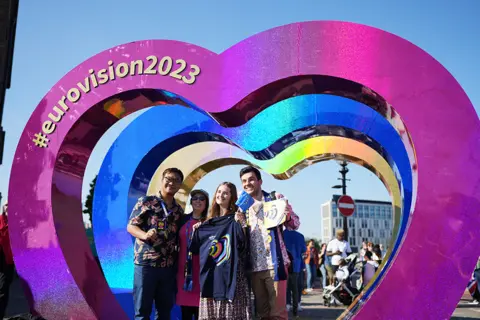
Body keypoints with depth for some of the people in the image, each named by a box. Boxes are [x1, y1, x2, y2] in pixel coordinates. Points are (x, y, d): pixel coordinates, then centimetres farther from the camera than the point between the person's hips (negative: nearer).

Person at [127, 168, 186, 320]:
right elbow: (131, 226, -6)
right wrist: (145, 235, -24)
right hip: (146, 263, -5)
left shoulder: (179, 210, 14)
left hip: (169, 266, 5)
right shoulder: (146, 202, -1)